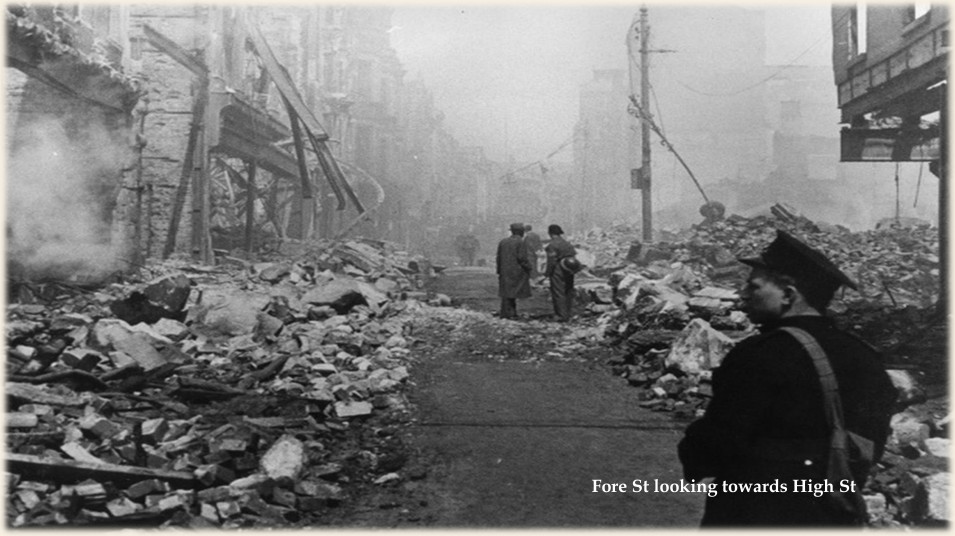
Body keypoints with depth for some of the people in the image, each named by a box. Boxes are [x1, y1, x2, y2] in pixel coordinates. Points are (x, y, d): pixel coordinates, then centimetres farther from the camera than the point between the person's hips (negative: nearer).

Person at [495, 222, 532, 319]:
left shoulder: (503, 242, 9)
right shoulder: (520, 243, -9)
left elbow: (499, 257, 9)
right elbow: (522, 258, -16)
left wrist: (499, 271, 14)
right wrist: (528, 267, -3)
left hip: (504, 271, 5)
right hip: (517, 271, -5)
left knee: (506, 293, 9)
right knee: (512, 293, -1)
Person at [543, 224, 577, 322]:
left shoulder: (552, 245, -13)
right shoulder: (567, 244, 11)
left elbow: (551, 261, -17)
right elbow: (574, 257, 9)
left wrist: (547, 273, -10)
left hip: (557, 271, -8)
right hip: (568, 271, 8)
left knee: (558, 293, -3)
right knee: (568, 293, 14)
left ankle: (562, 315, -5)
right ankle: (567, 314, 21)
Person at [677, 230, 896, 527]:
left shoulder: (760, 355, -19)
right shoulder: (863, 356, 2)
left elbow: (719, 439, -19)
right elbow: (870, 446, 7)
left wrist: (694, 461, 1)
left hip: (754, 513, -6)